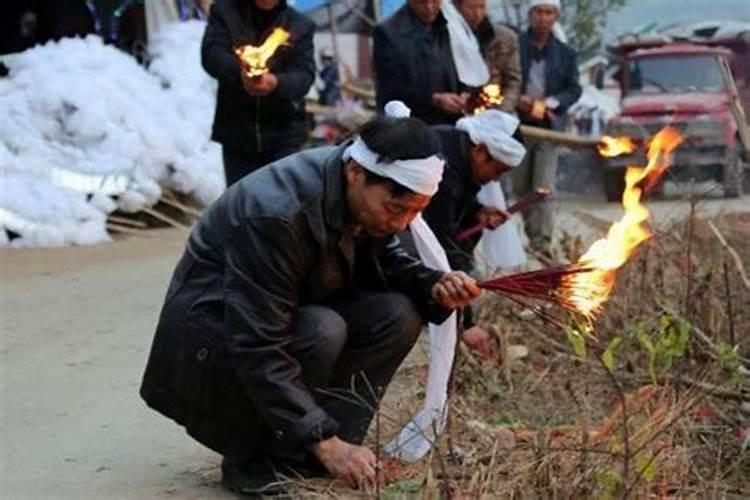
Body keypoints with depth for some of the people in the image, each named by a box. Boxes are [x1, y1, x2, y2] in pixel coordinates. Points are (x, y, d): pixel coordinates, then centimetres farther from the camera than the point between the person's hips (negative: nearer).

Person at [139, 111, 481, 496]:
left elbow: (384, 262, 5)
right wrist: (324, 442, -36)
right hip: (215, 321, -7)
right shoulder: (276, 212, -35)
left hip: (294, 311, 7)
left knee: (398, 315, -15)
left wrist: (434, 287, -18)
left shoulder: (373, 194, -13)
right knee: (322, 332, -33)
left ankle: (305, 458, -9)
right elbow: (258, 347, -34)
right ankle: (252, 461, -12)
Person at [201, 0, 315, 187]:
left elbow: (304, 75, -8)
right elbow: (211, 54, -11)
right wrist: (239, 71, -33)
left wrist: (276, 82, -32)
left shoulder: (301, 26, 4)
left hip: (284, 133, 0)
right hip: (236, 131, 1)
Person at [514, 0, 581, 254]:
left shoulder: (565, 53, 6)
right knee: (521, 187, 9)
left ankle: (542, 242, -11)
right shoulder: (513, 45, 1)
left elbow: (574, 90, 6)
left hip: (548, 127, -1)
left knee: (544, 187, -10)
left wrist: (549, 104, -11)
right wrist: (517, 100, -14)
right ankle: (532, 234, 25)